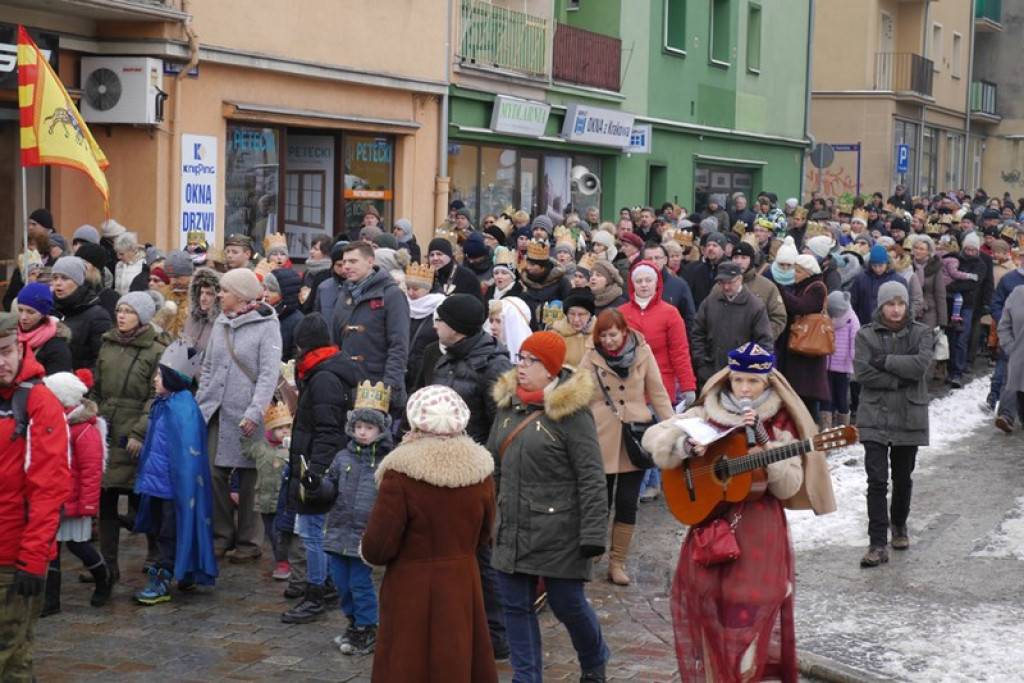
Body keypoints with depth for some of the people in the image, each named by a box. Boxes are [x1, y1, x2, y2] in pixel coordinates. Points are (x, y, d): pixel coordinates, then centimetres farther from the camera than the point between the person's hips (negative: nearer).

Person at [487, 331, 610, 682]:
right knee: (516, 606, 9)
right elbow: (494, 463, 17)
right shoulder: (508, 405, 7)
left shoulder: (571, 412, -13)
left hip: (558, 530, -6)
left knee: (567, 604, 6)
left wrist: (592, 535, -19)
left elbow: (591, 478, -15)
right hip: (512, 528, 6)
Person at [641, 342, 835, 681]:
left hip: (759, 532, -2)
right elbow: (653, 437, 1)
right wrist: (685, 445, -18)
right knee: (706, 602, 3)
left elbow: (789, 487, -9)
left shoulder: (778, 424, -1)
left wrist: (763, 441, -19)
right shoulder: (707, 414, 4)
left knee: (750, 607, -5)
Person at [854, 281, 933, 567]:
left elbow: (921, 364, -16)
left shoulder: (921, 334, 2)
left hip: (910, 417, 1)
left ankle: (899, 526, 39)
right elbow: (862, 372, -12)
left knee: (903, 479, 15)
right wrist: (900, 378, -14)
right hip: (875, 418, -1)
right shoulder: (866, 335, 0)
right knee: (877, 481, -9)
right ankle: (877, 544, -9)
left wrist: (884, 361, -15)